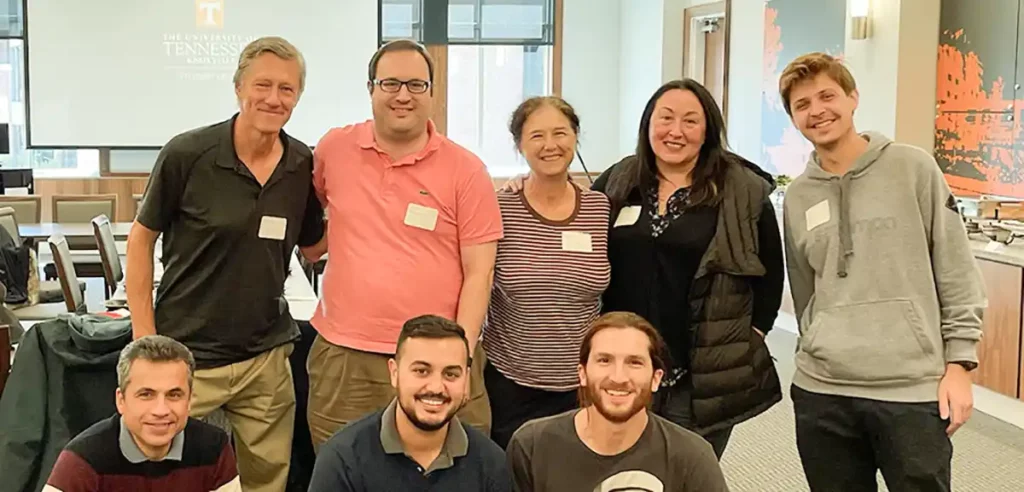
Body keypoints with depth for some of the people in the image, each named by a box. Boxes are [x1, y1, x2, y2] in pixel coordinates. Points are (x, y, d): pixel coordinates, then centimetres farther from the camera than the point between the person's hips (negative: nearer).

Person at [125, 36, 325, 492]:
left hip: (266, 358, 3)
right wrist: (146, 339, -6)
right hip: (186, 355, -3)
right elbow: (141, 239, -2)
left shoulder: (304, 166, -1)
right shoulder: (186, 154, -11)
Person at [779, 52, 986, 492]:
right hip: (820, 391, 3)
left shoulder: (914, 169, -2)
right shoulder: (797, 198, 9)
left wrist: (959, 364, -5)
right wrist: (820, 351, 13)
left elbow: (958, 275, -1)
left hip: (914, 388, -3)